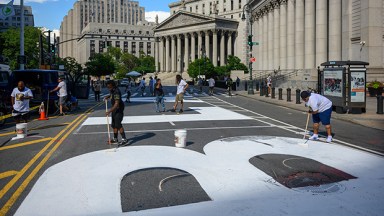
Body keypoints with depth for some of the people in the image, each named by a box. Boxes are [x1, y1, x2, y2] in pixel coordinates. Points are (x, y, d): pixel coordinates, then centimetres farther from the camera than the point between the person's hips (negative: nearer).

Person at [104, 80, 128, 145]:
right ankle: (115, 139, 25)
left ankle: (124, 139, -10)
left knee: (118, 124, -14)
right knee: (113, 125, 14)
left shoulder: (116, 92, -23)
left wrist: (109, 111, -32)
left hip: (118, 110, -10)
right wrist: (107, 97, 10)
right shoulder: (112, 91, 6)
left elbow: (117, 104, -30)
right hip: (114, 109, 10)